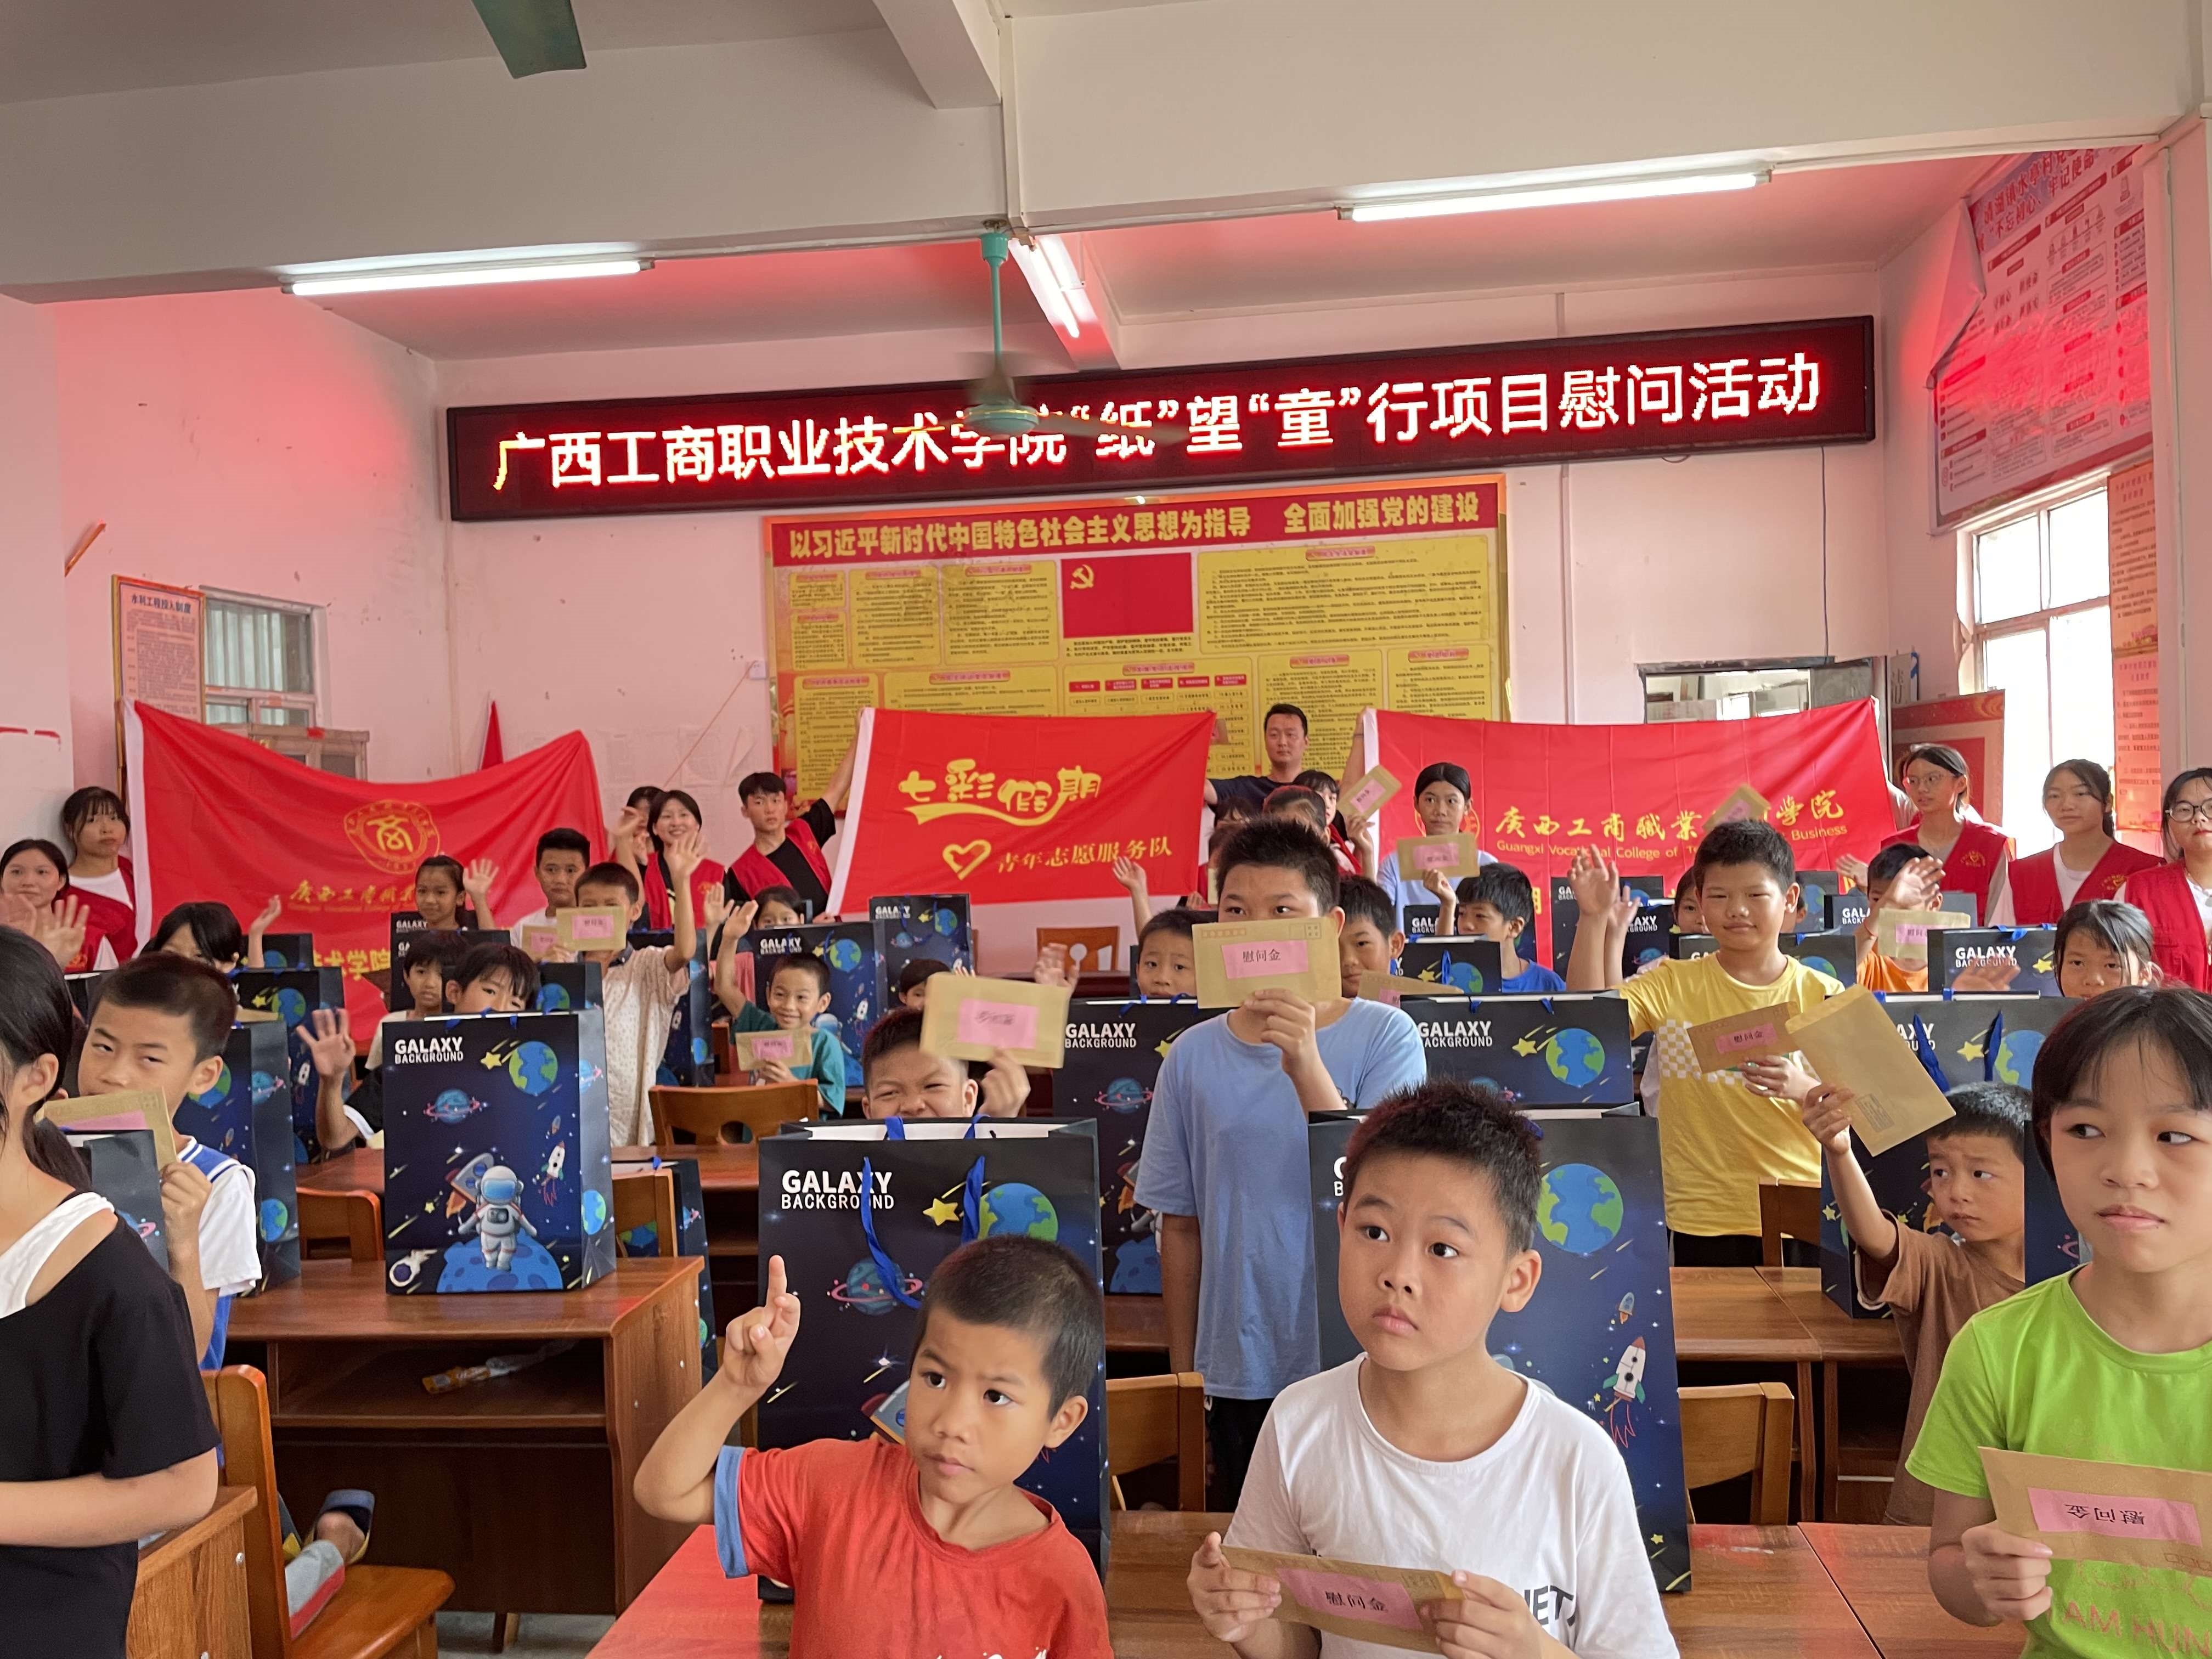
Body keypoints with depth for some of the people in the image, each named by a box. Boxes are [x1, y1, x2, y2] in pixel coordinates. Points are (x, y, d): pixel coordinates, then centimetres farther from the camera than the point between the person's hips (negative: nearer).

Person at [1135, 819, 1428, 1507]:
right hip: (1239, 1375, 2)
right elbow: (1180, 1224, 7)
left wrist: (1304, 1065, -26)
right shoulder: (1194, 1056, 1)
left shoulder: (1385, 1036, -6)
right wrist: (1183, 1371, 9)